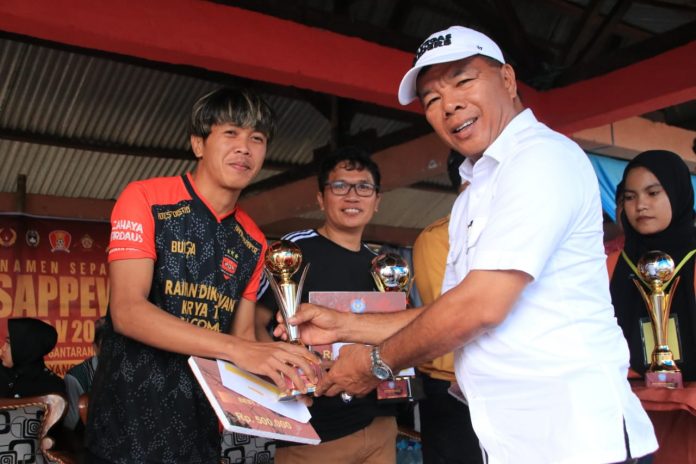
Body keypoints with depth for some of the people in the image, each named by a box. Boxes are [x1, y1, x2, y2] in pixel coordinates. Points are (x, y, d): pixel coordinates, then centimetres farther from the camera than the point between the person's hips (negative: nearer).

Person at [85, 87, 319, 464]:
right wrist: (237, 350, -30)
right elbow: (128, 312, -21)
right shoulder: (145, 199, -10)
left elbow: (242, 332, 9)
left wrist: (277, 371, -13)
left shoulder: (253, 242, 6)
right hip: (129, 420, -5)